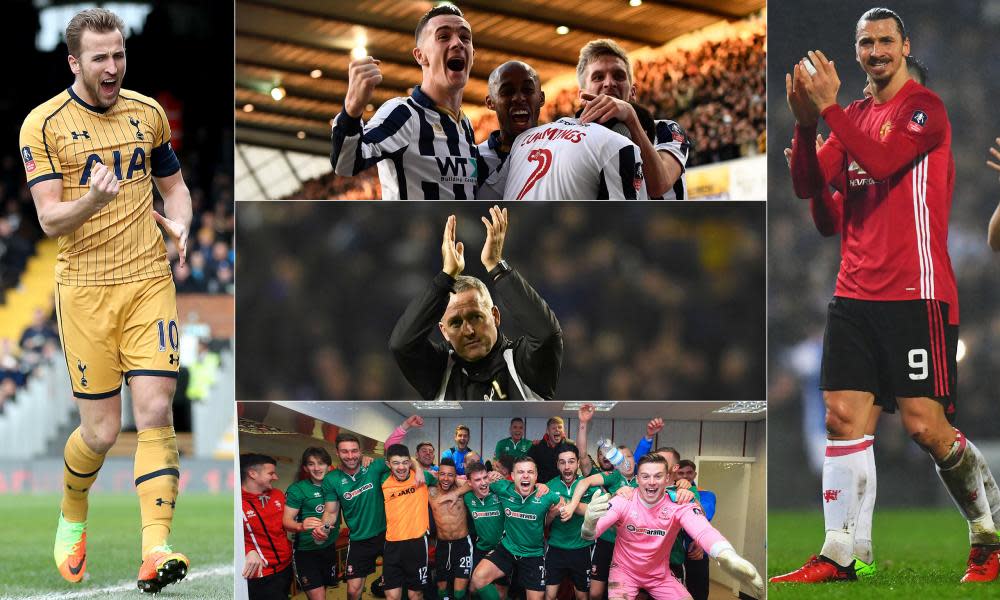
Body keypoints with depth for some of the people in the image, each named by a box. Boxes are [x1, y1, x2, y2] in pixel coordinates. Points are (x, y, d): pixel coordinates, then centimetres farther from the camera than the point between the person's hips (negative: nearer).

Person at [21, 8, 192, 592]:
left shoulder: (148, 112, 8)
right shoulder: (44, 124, -5)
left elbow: (174, 184, 21)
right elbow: (50, 219, -11)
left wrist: (179, 224, -1)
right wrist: (93, 201, -31)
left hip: (149, 281, 3)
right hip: (85, 288, -2)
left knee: (156, 412, -12)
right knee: (101, 432, 1)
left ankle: (156, 550, -16)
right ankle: (72, 517, 32)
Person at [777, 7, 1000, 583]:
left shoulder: (924, 107, -5)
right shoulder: (853, 116, 16)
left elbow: (882, 161, -20)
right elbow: (809, 185, 7)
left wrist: (829, 107, -19)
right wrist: (806, 122, -7)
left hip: (916, 294, -7)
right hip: (855, 293, 7)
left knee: (926, 425, -9)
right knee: (843, 417, -1)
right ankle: (840, 555, 0)